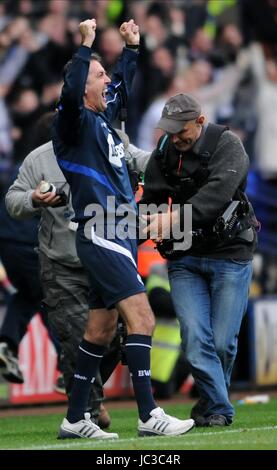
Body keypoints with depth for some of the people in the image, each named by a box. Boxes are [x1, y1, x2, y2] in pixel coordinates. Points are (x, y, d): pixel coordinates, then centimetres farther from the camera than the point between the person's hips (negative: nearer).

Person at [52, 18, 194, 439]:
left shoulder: (103, 116, 16)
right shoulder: (76, 121, -8)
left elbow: (122, 84, 36)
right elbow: (71, 93, -31)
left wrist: (131, 47, 31)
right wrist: (86, 45, -28)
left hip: (117, 237, 10)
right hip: (100, 235, -10)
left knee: (102, 328, 10)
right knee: (141, 316, -18)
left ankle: (75, 419, 15)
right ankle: (149, 416, -23)